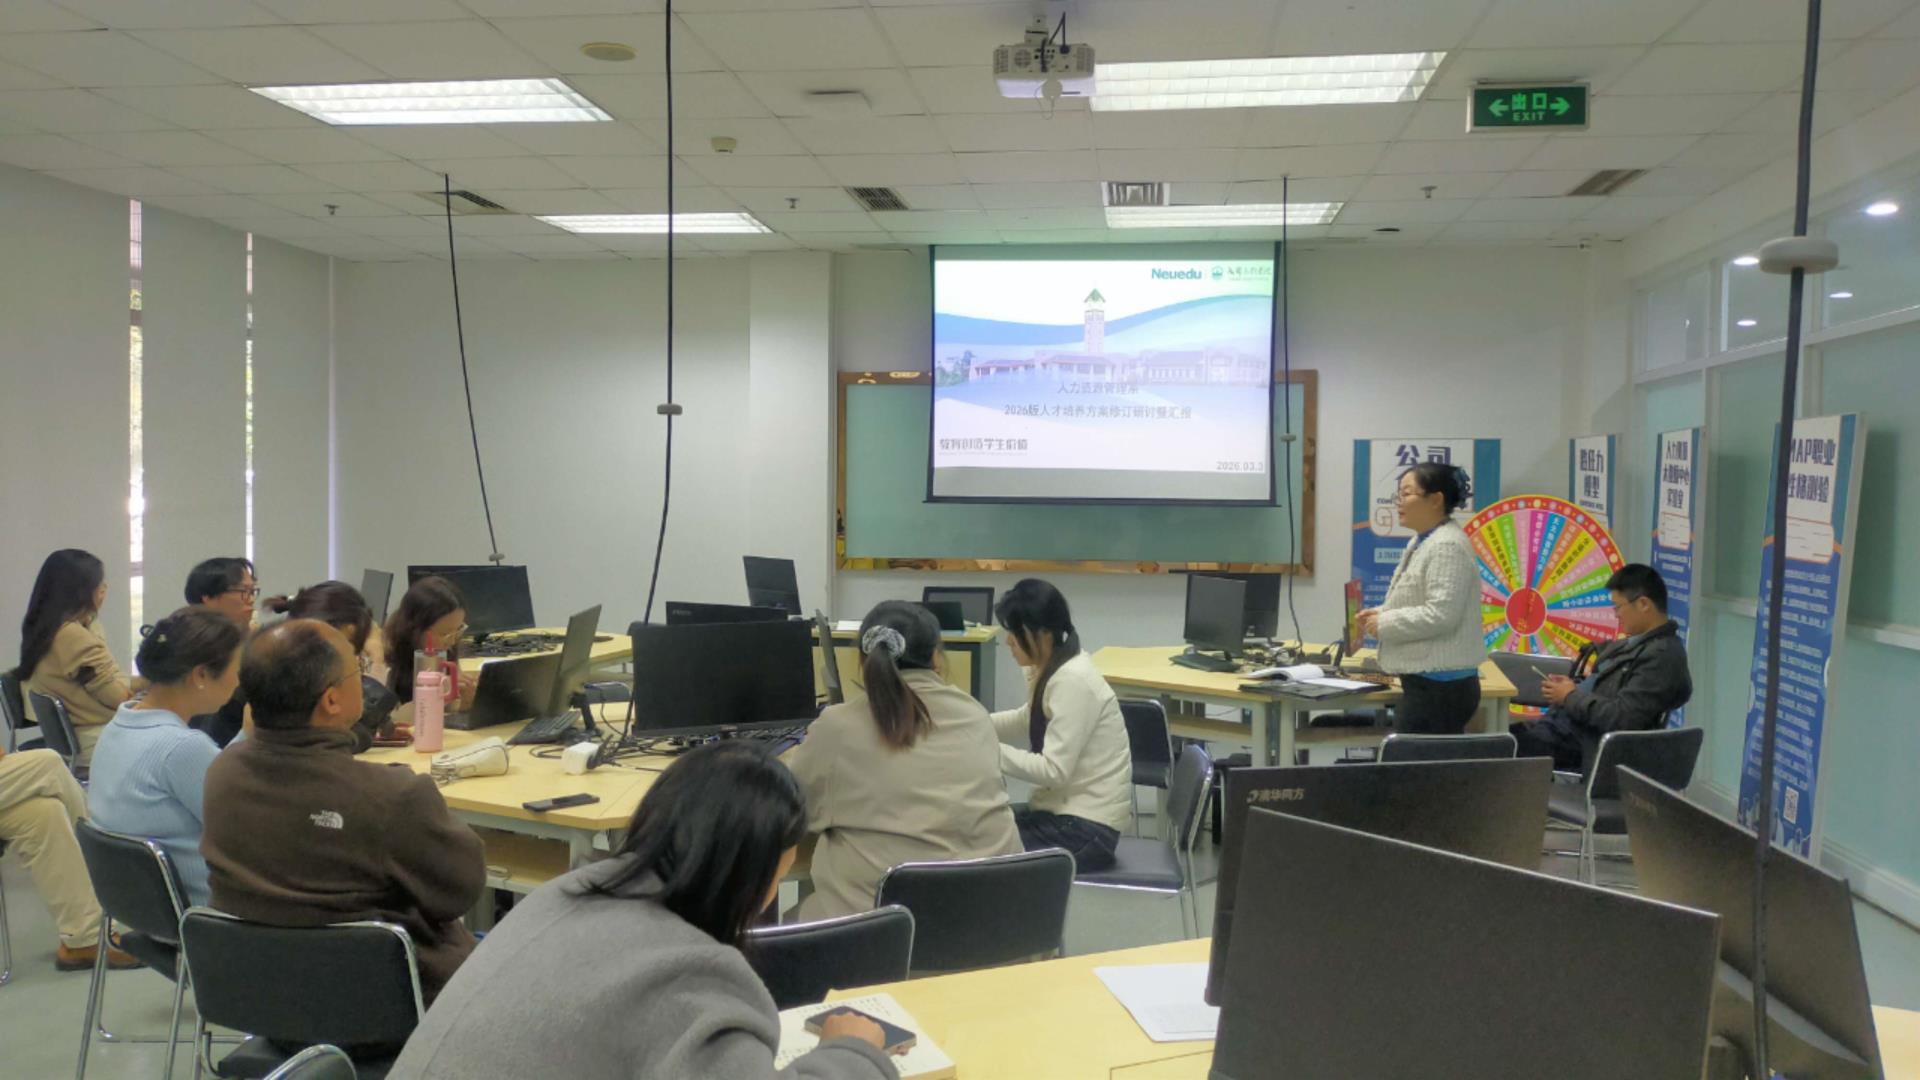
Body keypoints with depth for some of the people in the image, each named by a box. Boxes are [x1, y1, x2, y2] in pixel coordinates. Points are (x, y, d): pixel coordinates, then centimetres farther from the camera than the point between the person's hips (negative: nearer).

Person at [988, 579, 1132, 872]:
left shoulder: (1073, 681, -22)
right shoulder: (1048, 669, 6)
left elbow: (1053, 770, -24)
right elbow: (1029, 722, 26)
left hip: (1086, 827, -9)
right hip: (1061, 810, 9)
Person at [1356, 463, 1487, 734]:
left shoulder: (1447, 546, -17)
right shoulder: (1423, 542, 16)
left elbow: (1440, 614, -24)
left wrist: (1384, 623, -15)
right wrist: (1380, 614, 7)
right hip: (1429, 682, 10)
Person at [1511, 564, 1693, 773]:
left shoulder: (1662, 655, -17)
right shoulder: (1638, 641, 14)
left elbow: (1620, 718, -22)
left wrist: (1571, 696, -10)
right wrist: (1575, 687, 3)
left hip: (1584, 743, -10)